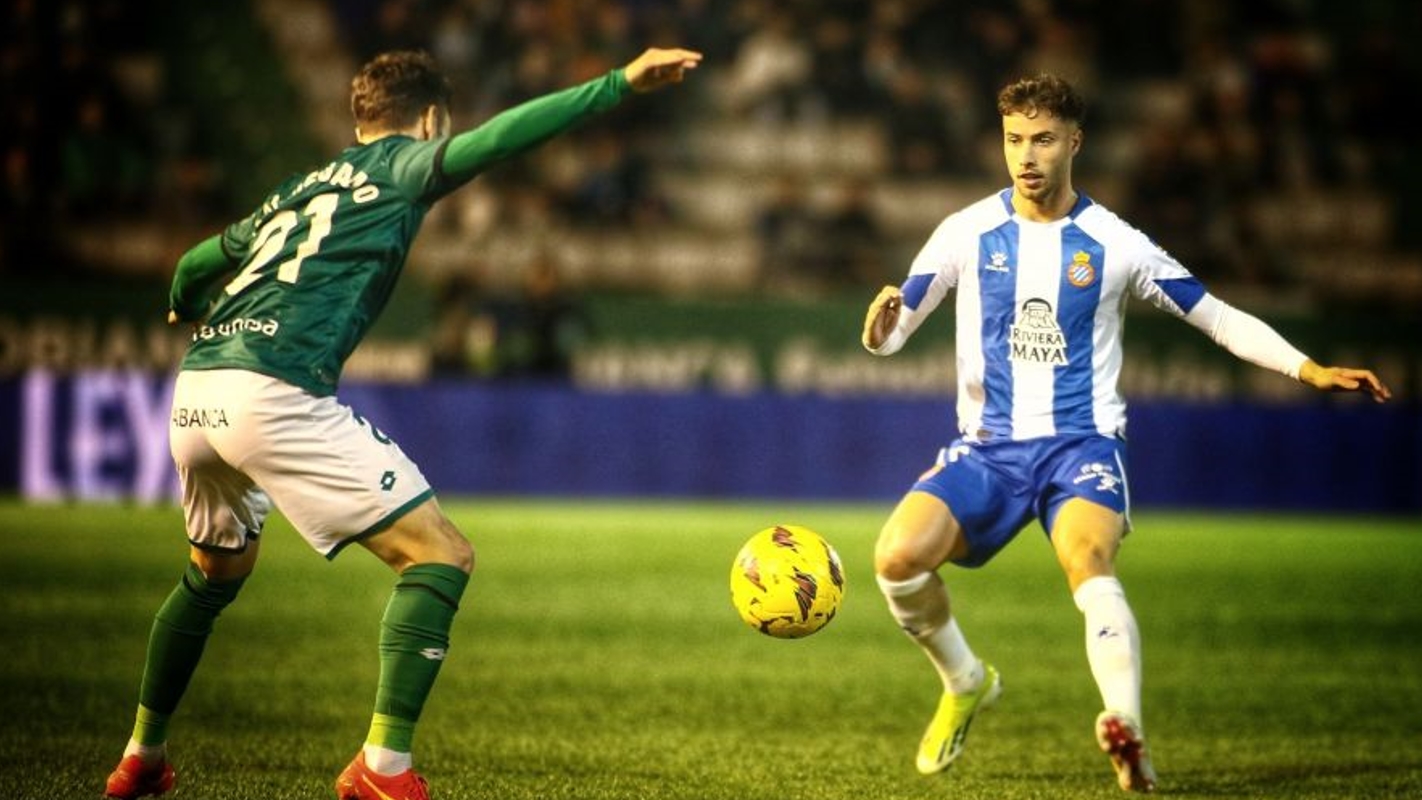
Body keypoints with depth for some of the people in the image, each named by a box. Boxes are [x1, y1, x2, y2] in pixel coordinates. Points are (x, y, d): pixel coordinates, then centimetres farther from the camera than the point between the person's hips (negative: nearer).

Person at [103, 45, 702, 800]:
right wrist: (621, 83, -14)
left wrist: (189, 311, 63)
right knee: (440, 555, -4)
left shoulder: (297, 190, 27)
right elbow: (496, 137, -10)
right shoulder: (400, 165, 9)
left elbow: (193, 266, 39)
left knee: (216, 571, 32)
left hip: (194, 391, 8)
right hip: (274, 392, -8)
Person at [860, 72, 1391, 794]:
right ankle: (965, 683, 6)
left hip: (1082, 442, -2)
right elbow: (889, 334, 5)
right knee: (898, 555, -22)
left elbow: (1217, 317, 8)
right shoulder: (967, 233, 4)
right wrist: (880, 325, -21)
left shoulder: (1115, 245, 2)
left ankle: (1125, 727, -52)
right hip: (988, 444, 2)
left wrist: (1311, 370, -3)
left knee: (1088, 558, -33)